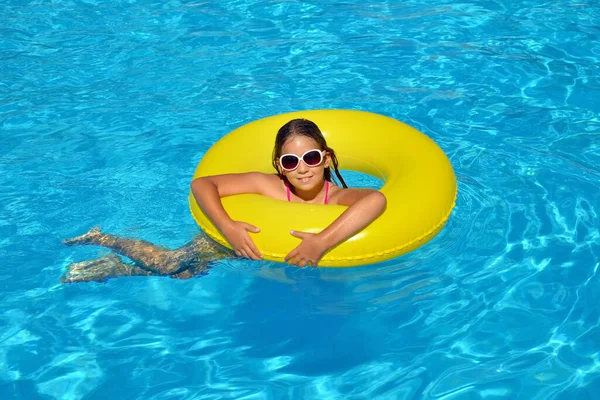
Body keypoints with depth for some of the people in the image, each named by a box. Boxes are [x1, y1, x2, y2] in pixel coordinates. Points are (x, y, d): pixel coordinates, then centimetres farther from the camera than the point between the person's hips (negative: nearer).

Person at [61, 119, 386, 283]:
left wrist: (323, 241, -60)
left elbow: (375, 199, -52)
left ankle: (121, 269, 27)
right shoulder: (268, 186, -30)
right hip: (241, 240, -1)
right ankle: (104, 240, 17)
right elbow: (202, 184, -28)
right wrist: (228, 227, -44)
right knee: (167, 264, -13)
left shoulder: (338, 197, -30)